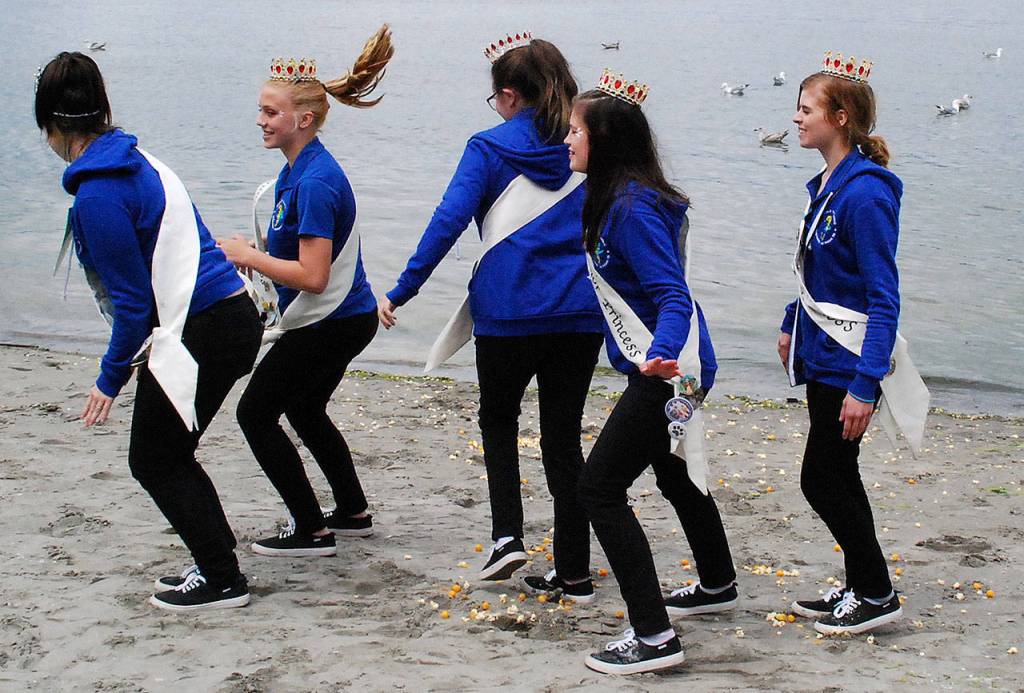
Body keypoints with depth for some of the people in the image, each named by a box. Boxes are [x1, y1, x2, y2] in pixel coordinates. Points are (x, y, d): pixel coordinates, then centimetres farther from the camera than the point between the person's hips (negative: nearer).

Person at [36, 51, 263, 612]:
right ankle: (215, 568, 25)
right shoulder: (137, 162, 11)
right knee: (170, 456, 19)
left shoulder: (98, 195, -17)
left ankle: (221, 581, 10)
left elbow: (133, 302, -16)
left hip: (200, 333, -9)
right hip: (233, 317, 9)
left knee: (154, 462, 6)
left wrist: (111, 378, -4)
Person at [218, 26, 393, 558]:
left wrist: (248, 256, -19)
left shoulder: (315, 182, -25)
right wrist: (251, 255, 2)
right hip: (347, 318, 10)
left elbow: (312, 275, -29)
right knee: (304, 410, 27)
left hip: (330, 324, -10)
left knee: (255, 413, 0)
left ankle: (312, 531, 4)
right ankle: (353, 514, 38)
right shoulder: (298, 169, 7)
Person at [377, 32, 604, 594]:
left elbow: (448, 222, -11)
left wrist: (401, 292, -7)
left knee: (498, 420, 21)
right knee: (563, 437, 9)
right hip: (580, 313, 3)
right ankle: (574, 574, 10)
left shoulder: (489, 148, -3)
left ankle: (506, 535, 5)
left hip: (506, 311, -3)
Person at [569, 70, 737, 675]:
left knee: (600, 488, -11)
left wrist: (661, 352, -44)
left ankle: (655, 637, -11)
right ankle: (717, 587, 50)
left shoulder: (633, 208, -21)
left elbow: (672, 294, -28)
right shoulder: (617, 199, 9)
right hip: (663, 366, 11)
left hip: (667, 371, -11)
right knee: (676, 475, 28)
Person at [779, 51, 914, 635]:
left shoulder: (865, 193, -21)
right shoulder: (827, 184, 7)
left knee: (823, 479, -2)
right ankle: (862, 588, 27)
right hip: (822, 356, 9)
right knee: (836, 478, 15)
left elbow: (884, 299, -23)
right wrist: (793, 326, 27)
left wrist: (865, 385, -26)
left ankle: (878, 595, 12)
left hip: (848, 364, -9)